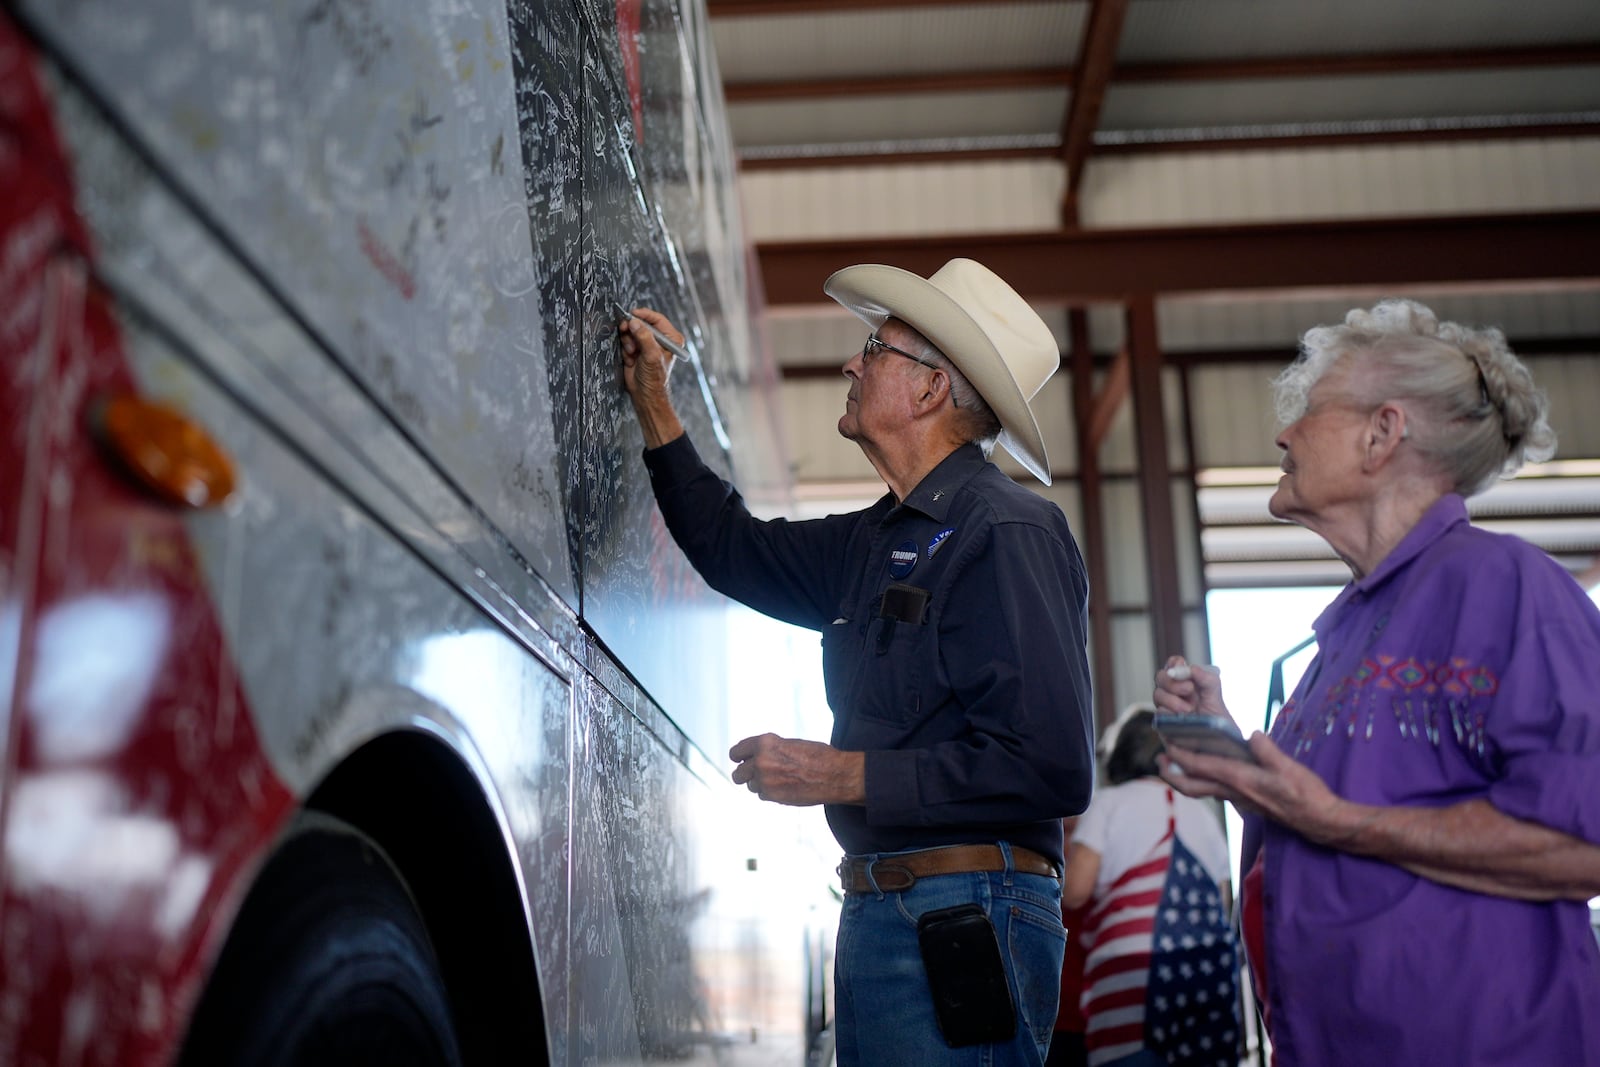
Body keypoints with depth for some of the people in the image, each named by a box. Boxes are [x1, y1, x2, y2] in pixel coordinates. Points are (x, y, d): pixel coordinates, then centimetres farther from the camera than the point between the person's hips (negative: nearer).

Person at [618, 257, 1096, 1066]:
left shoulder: (1004, 533, -15)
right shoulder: (878, 541, 13)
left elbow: (1051, 769, -22)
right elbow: (735, 551, 28)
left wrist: (843, 776, -18)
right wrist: (654, 406, 27)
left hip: (965, 915, -9)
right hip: (878, 909, 9)